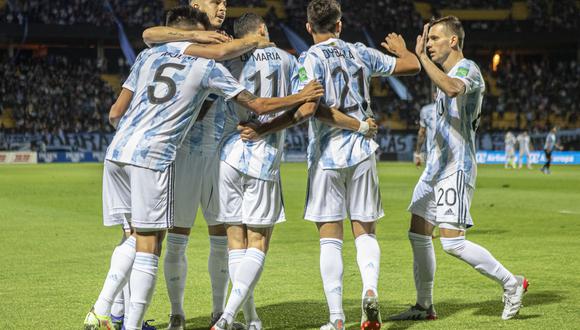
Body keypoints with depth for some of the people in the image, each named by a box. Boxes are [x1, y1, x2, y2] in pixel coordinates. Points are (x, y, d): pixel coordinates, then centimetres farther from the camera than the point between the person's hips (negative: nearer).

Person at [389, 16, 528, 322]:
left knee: (453, 242, -16)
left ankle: (511, 284, -1)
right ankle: (424, 306, 18)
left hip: (456, 168, -10)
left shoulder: (468, 69, -13)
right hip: (436, 167, 10)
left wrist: (422, 56, -31)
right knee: (418, 234, 9)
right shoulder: (448, 74, 18)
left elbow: (452, 88, -37)